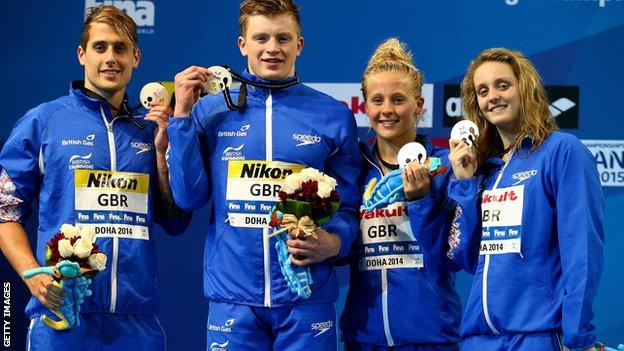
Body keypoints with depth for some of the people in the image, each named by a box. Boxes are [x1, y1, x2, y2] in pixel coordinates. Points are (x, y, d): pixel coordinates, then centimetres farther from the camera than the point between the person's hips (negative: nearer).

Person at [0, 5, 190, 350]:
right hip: (61, 314, -3)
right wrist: (34, 276, -12)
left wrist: (161, 149, 1)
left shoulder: (149, 131, 12)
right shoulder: (42, 121, 3)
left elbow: (175, 223, 11)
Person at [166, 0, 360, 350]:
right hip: (232, 297, 0)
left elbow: (348, 206, 8)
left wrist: (334, 242, -13)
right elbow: (190, 197, 0)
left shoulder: (334, 116, 5)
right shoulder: (211, 111, 7)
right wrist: (182, 114, -3)